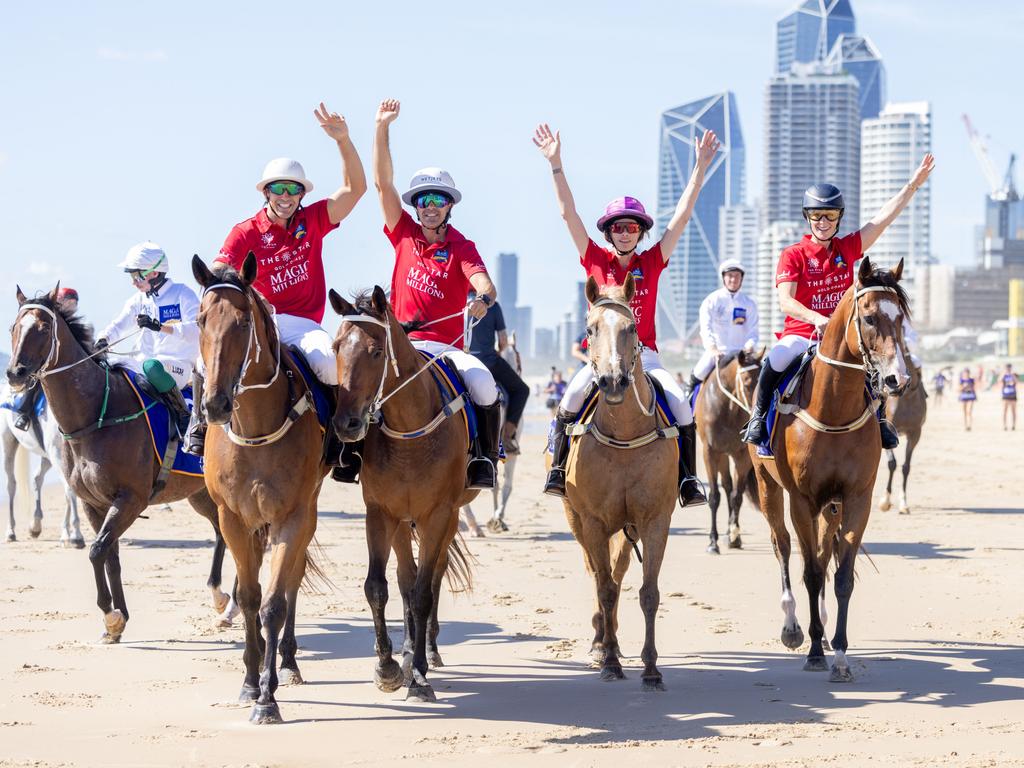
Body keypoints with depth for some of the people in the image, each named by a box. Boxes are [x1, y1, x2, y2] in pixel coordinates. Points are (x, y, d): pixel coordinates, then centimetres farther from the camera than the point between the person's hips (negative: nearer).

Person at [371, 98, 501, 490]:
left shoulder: (462, 248, 3)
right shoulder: (405, 235, 10)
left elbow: (484, 283, -15)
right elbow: (383, 182, 5)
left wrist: (483, 300, -41)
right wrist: (382, 127, -2)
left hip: (447, 346, -1)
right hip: (402, 341, 2)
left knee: (483, 382, -28)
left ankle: (485, 458, -11)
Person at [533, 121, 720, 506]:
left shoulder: (652, 262, 7)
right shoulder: (596, 260, 6)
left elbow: (682, 214, 4)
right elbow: (568, 213, 0)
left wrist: (700, 168, -1)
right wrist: (555, 163, -6)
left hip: (644, 354, 1)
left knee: (681, 406, -20)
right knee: (571, 398, -26)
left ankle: (687, 480, -10)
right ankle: (559, 469, -15)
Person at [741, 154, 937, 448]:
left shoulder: (848, 248, 7)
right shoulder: (793, 255, -4)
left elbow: (884, 217, 2)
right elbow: (785, 300, -16)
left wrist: (913, 184, -5)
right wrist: (817, 319, -33)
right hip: (799, 333, -4)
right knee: (775, 360, -33)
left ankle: (879, 417, 8)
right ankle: (758, 417, -13)